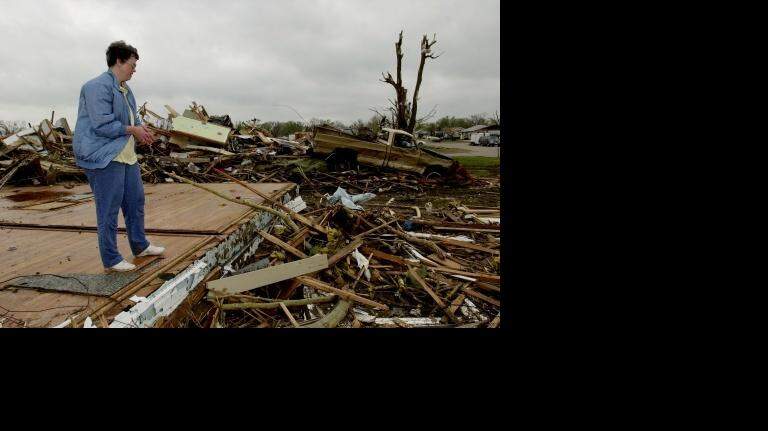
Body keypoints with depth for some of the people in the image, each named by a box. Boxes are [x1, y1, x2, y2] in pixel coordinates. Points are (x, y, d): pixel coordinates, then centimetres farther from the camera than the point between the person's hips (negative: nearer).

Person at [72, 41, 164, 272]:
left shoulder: (125, 89, 15)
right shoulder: (98, 87, -15)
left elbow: (132, 118, 23)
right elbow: (103, 125, -21)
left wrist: (141, 128, 2)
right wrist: (133, 130, -12)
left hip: (126, 156, 10)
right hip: (104, 158, -10)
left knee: (135, 201, 18)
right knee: (109, 210, -1)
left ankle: (140, 246, 33)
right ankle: (111, 260, 10)